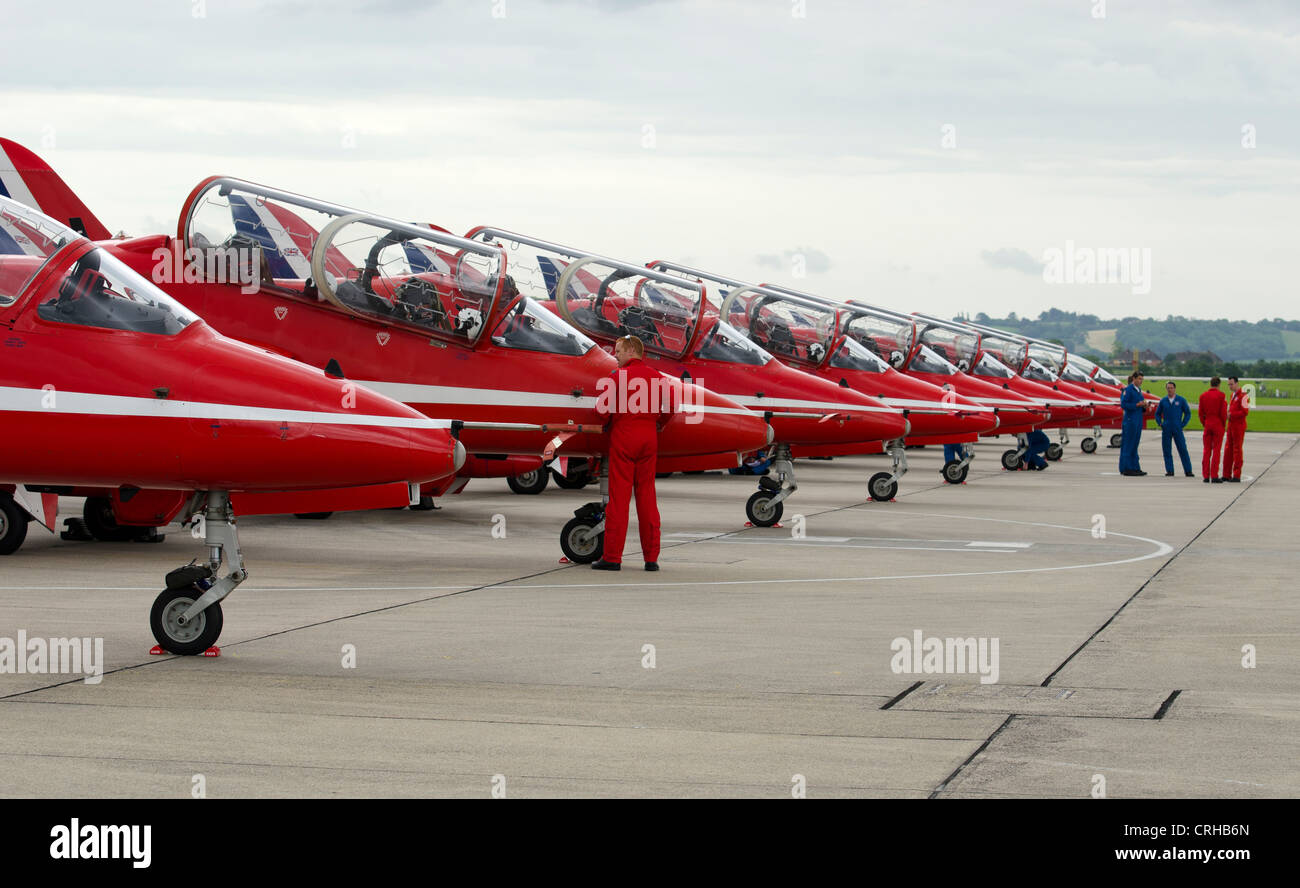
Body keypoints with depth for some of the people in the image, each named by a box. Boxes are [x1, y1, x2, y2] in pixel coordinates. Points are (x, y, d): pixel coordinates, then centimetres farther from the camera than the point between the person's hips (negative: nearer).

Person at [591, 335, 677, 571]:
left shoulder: (618, 375, -6)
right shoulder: (656, 377, 7)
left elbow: (602, 407, -11)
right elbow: (672, 404, 2)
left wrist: (611, 419, 10)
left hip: (624, 435, -4)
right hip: (649, 436, 4)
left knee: (619, 496, -2)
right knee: (647, 496, 8)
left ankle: (612, 557, -3)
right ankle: (651, 557, 7)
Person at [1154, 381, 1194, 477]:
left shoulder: (1181, 400, 2)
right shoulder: (1163, 401, 8)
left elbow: (1188, 413, 6)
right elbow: (1157, 414, 18)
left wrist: (1182, 425, -1)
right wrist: (1160, 424, 5)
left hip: (1177, 429, -2)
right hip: (1166, 430, 2)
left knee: (1183, 450, -4)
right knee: (1167, 450, 0)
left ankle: (1188, 471, -1)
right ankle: (1169, 471, 6)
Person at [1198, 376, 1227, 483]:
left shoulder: (1203, 396, 5)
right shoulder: (1221, 395, -7)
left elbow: (1200, 413, 5)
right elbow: (1223, 412, -11)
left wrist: (1204, 424, 14)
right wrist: (1224, 424, 3)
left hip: (1207, 425, 4)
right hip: (1218, 425, -4)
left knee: (1206, 451, 7)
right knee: (1216, 450, -2)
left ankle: (1205, 476, 5)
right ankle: (1214, 476, -6)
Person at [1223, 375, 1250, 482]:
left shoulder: (1242, 395, -12)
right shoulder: (1233, 395, 17)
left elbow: (1245, 411, -19)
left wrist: (1231, 415, -16)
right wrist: (1227, 414, 8)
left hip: (1239, 426, -9)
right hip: (1231, 425, 9)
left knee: (1237, 449, -6)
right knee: (1228, 449, 8)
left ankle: (1237, 476, -2)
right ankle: (1227, 475, 11)